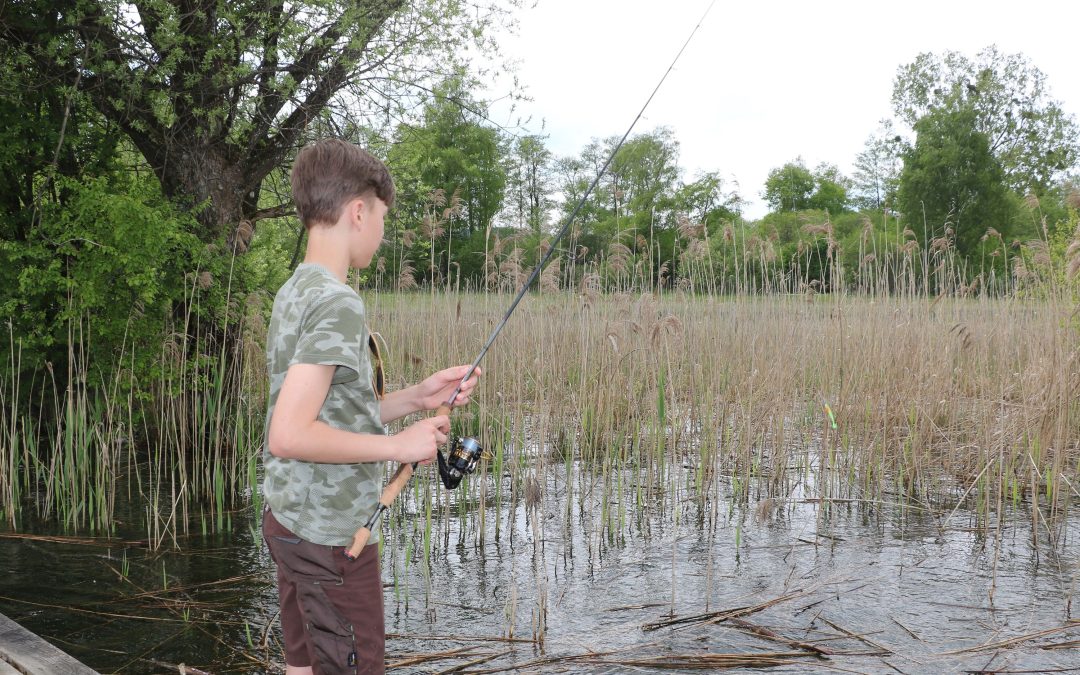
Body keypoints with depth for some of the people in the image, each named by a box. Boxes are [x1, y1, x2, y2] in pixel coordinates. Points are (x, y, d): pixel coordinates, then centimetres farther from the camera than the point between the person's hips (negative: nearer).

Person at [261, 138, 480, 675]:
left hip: (288, 520, 9)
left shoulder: (293, 293, 9)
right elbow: (290, 435, -27)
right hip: (332, 533, -9)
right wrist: (397, 445, -19)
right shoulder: (338, 303, -20)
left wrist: (416, 398, 7)